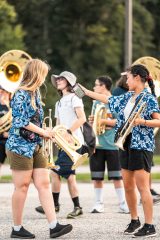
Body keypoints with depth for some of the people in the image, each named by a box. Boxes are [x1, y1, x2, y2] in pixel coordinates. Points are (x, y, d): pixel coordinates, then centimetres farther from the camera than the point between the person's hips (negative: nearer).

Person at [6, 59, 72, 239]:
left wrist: (46, 133, 5)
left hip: (35, 147, 8)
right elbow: (22, 121, -19)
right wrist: (43, 132, -12)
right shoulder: (21, 94, -12)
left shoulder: (35, 93, 14)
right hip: (20, 146, -8)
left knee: (44, 184, 1)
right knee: (22, 187, -2)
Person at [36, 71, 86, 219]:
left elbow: (82, 118, -14)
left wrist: (68, 132, -20)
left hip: (73, 141, -8)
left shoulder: (74, 98, -3)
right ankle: (77, 207, 7)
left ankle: (54, 205, -5)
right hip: (64, 143, 8)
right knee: (69, 175, 5)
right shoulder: (59, 103, 22)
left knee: (55, 172, -12)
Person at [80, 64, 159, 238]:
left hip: (141, 145, -8)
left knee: (142, 186, -9)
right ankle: (134, 221, 23)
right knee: (128, 185, 11)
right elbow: (106, 99, 24)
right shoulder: (127, 97, 13)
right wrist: (85, 91, 28)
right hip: (126, 144, 8)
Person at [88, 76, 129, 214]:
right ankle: (99, 204, 14)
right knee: (97, 176, 6)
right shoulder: (96, 103, 15)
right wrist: (92, 121, 0)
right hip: (97, 144, 5)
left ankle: (123, 204, 3)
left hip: (112, 144, -5)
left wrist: (104, 121, -18)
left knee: (116, 176, -3)